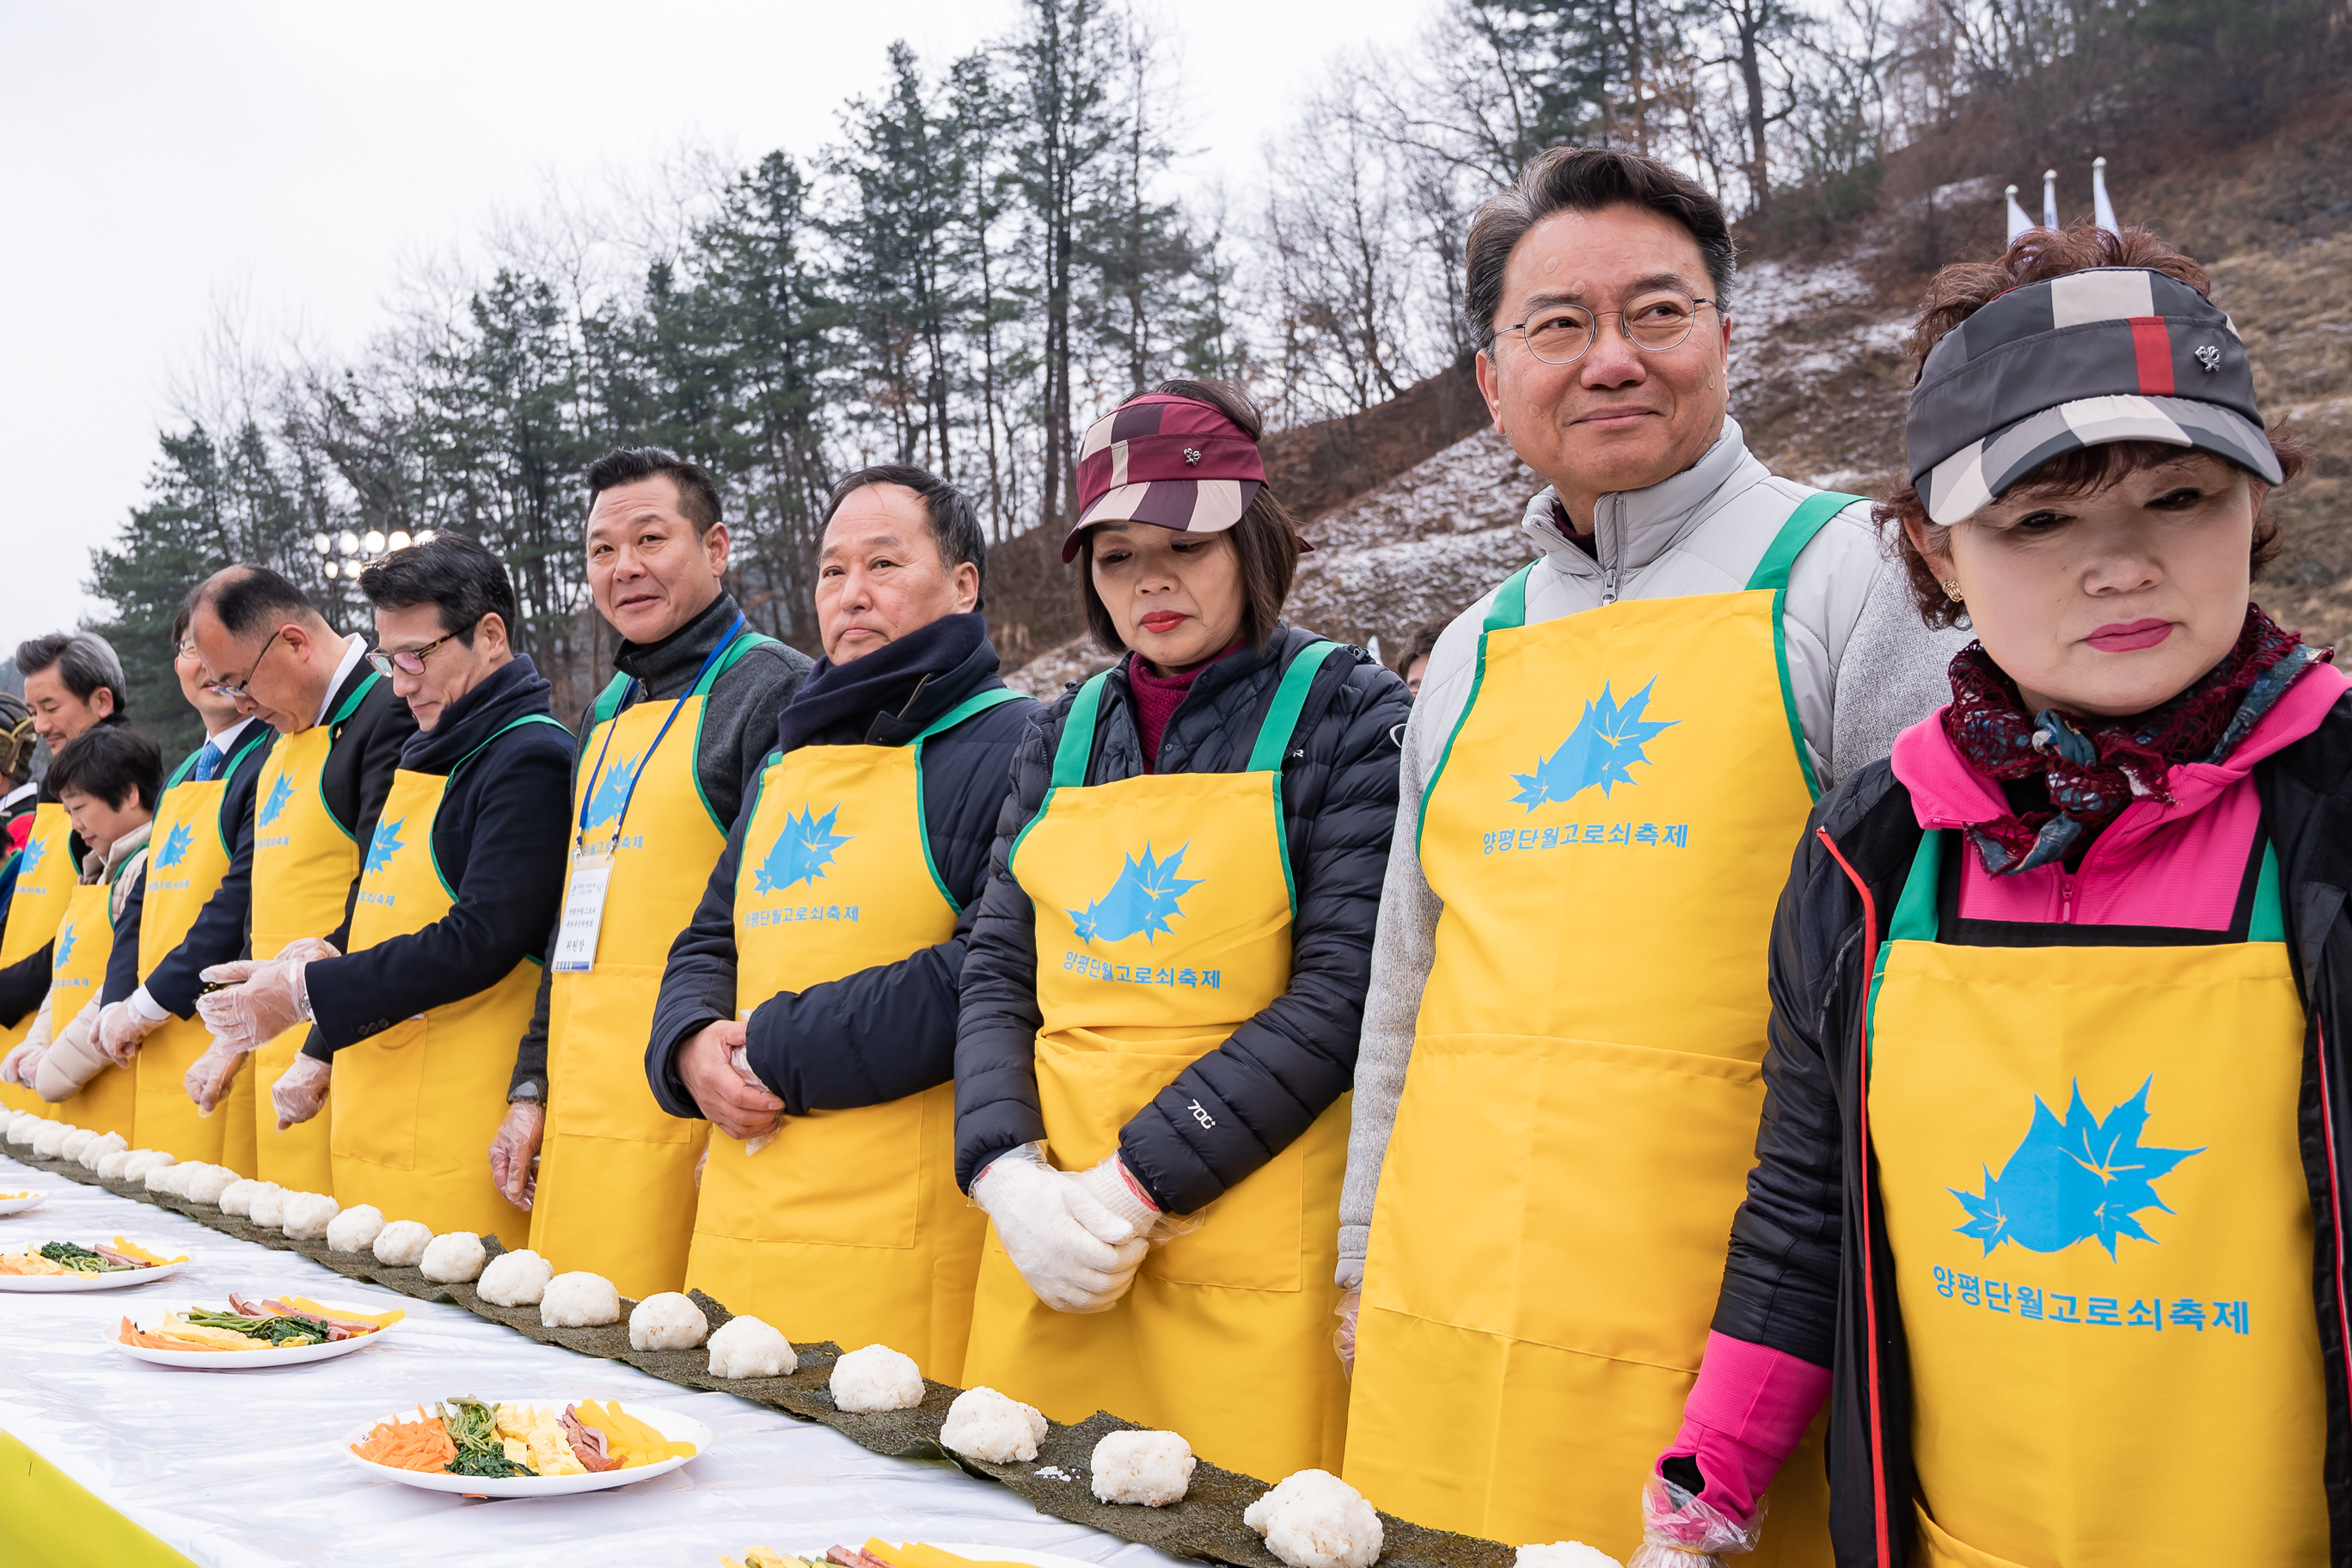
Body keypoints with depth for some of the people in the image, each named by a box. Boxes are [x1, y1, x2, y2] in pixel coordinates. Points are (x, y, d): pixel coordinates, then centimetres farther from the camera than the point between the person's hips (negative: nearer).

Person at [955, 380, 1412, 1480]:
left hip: (1251, 1255, -4)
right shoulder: (1064, 735, 12)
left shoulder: (1346, 711, -3)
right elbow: (996, 975, 9)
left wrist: (1134, 1182, -16)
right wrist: (1008, 1175, -9)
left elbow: (1341, 993, -12)